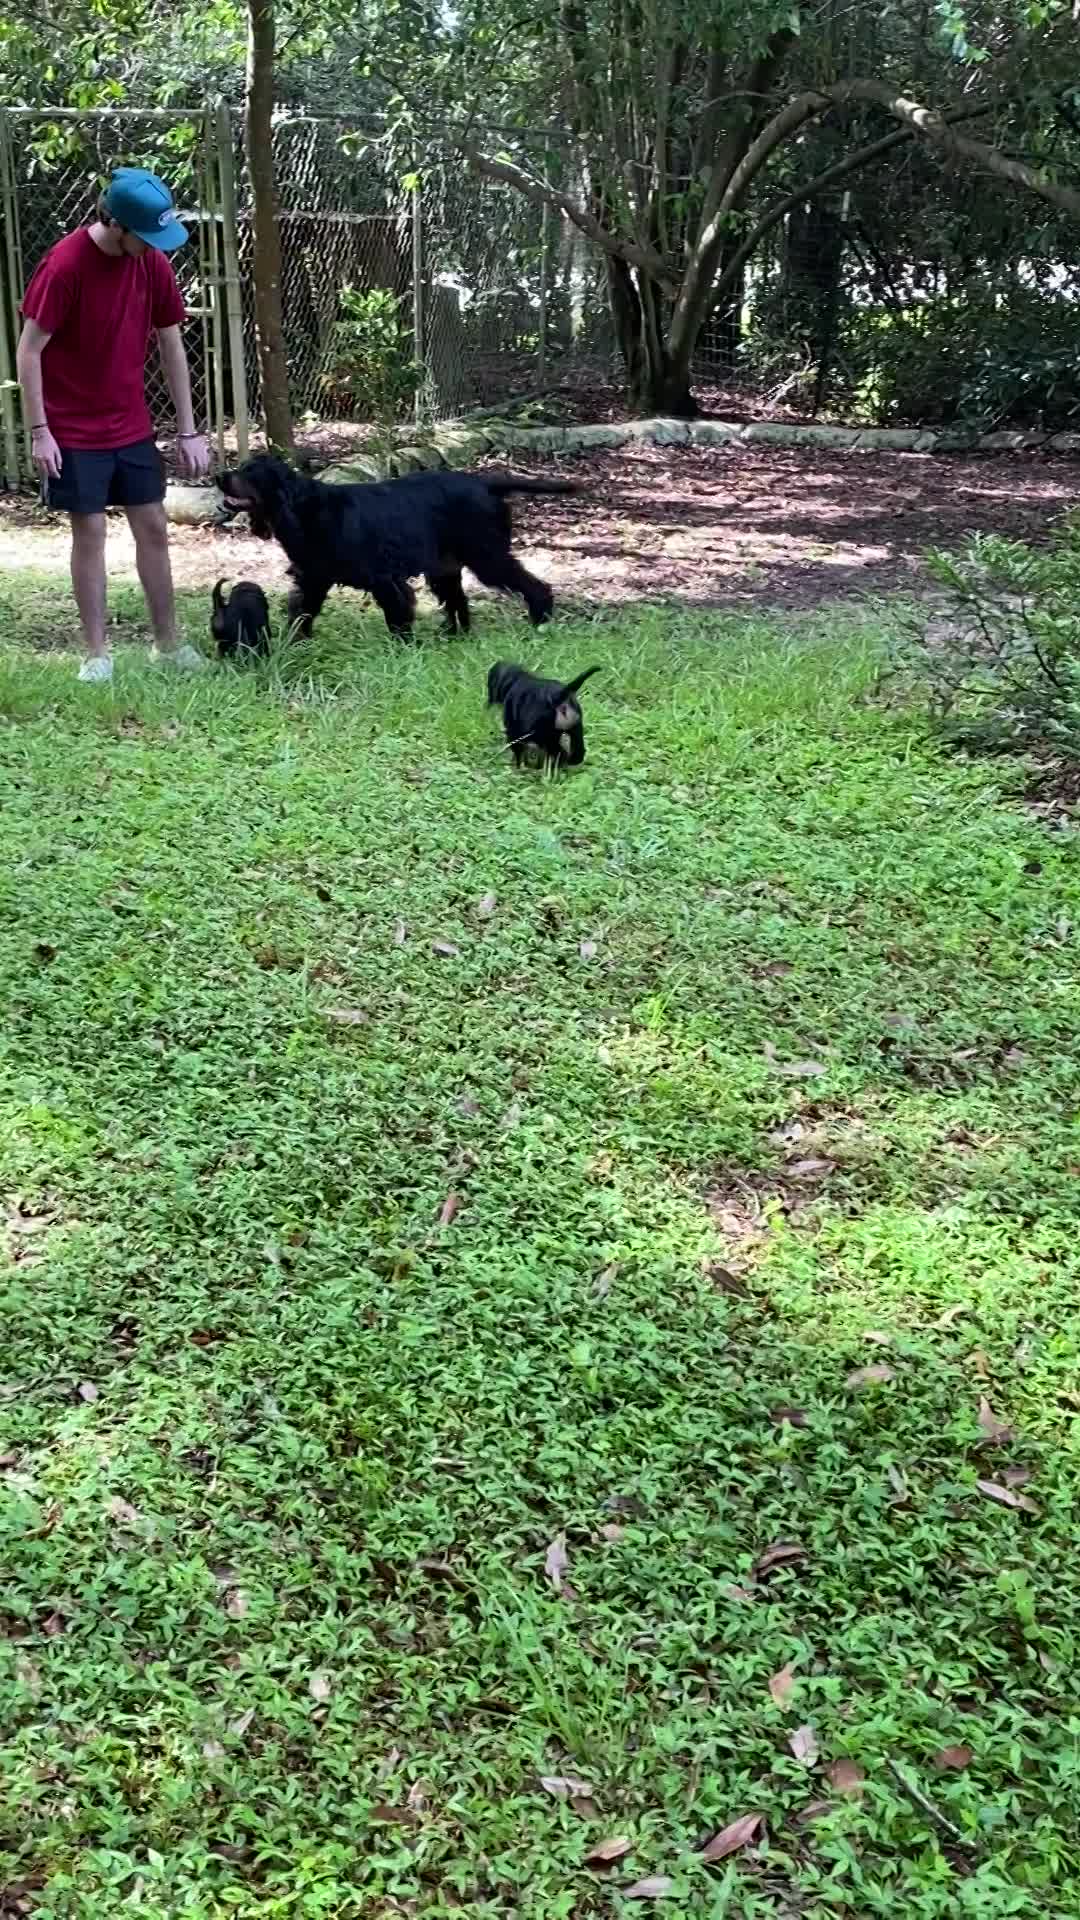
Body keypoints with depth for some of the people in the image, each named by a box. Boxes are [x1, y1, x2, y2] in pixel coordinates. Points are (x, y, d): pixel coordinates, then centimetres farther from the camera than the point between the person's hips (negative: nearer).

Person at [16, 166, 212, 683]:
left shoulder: (154, 263, -3)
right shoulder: (64, 265, -20)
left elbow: (171, 346, 5)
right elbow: (28, 351, -16)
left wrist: (189, 430, 3)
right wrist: (39, 432, -18)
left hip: (132, 426, 5)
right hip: (74, 430, -5)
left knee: (153, 526, 7)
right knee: (90, 531, 0)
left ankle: (167, 642, 18)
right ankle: (96, 653, 9)